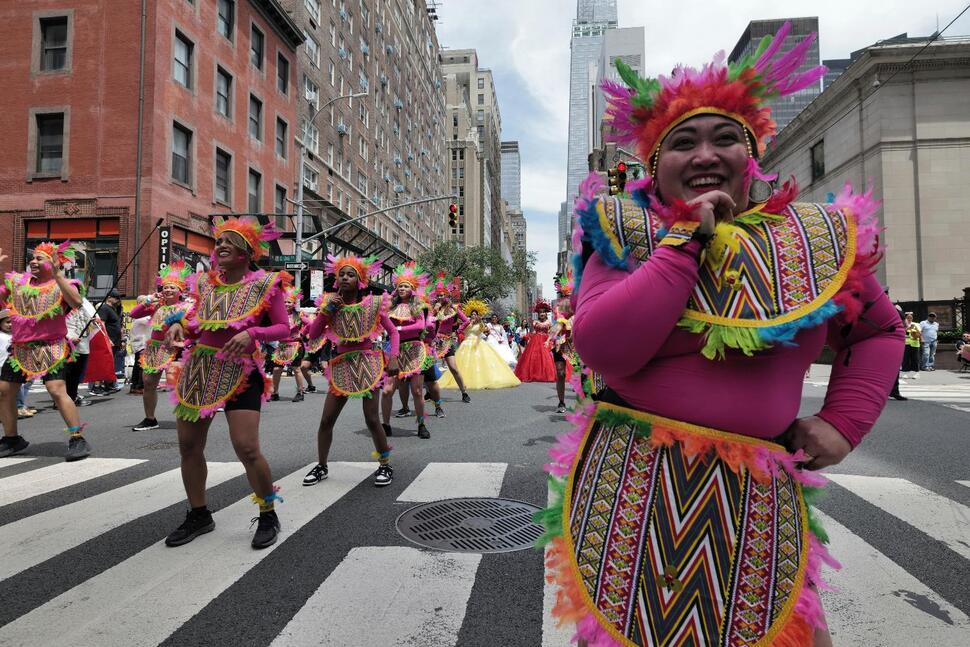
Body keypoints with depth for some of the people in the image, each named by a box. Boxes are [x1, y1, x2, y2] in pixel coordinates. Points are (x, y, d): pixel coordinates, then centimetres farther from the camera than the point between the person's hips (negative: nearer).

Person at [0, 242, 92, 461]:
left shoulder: (61, 284, -5)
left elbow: (76, 301, -25)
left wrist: (57, 273, -26)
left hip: (50, 348, -7)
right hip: (19, 348, 7)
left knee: (57, 391, -19)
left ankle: (78, 440, -15)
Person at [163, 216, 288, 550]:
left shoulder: (264, 284, -3)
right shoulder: (203, 282, 10)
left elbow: (283, 328, -5)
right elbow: (195, 324, 19)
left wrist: (252, 333, -21)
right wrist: (178, 324, -2)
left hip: (238, 371, -6)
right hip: (197, 368, 6)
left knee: (247, 449, -13)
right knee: (188, 446, 11)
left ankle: (268, 516, 9)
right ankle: (199, 515, 32)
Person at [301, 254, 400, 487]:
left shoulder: (373, 304, -4)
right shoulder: (330, 302, 3)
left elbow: (393, 332, 3)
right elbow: (313, 334, 0)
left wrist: (393, 358, -9)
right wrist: (326, 310, -10)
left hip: (367, 363, -3)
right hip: (341, 365, 3)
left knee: (372, 419, -5)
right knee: (326, 420, 5)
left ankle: (385, 465, 13)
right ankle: (321, 466, 24)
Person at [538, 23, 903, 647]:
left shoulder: (818, 238, 4)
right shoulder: (629, 235, -6)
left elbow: (878, 331, 18)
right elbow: (602, 350, -21)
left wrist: (843, 422, 5)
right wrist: (687, 240, -18)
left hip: (760, 495, 3)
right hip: (635, 485, -2)